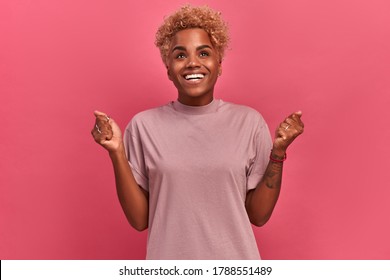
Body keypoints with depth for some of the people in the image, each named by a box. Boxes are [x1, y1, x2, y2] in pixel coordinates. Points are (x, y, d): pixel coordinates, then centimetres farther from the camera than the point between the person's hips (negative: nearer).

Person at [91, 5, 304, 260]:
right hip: (168, 262, 0)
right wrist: (117, 153, -15)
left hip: (235, 257, 0)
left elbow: (259, 215, -5)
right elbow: (139, 220, -6)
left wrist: (278, 152, -15)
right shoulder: (144, 125, -7)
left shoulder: (249, 121, -7)